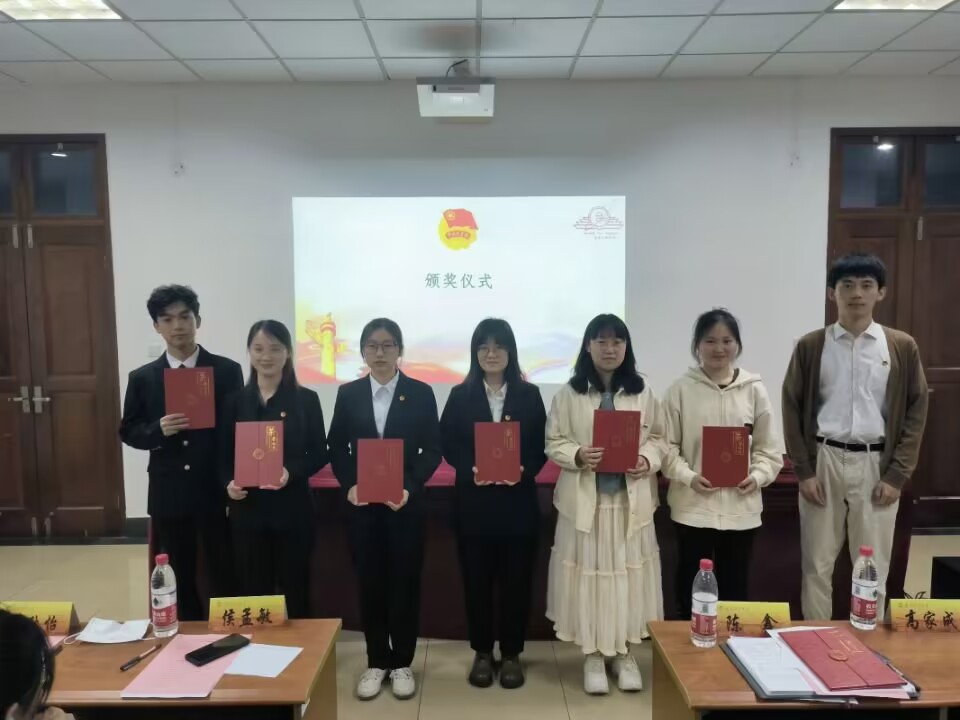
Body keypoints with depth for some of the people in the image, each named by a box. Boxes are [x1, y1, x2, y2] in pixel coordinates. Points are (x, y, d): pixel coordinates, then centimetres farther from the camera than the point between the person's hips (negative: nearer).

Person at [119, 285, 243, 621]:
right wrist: (159, 429, -14)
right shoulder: (142, 377, 4)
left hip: (216, 491, -2)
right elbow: (128, 432, 8)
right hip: (168, 494, 2)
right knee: (179, 579, 13)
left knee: (223, 577, 6)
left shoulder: (227, 371, -2)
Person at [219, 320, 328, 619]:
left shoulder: (306, 399, 0)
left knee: (295, 590, 8)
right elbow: (224, 455, 7)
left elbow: (319, 454, 0)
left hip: (292, 509, -1)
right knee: (253, 590, 8)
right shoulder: (235, 401, 5)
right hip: (247, 509, 2)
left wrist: (292, 472, -18)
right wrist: (228, 483, -13)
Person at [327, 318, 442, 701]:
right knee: (369, 582, 8)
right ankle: (376, 662, 24)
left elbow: (432, 450, -3)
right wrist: (349, 485, -10)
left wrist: (410, 486, -16)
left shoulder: (421, 393, -1)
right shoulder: (348, 394, 4)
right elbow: (336, 447, 5)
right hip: (362, 503, 2)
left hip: (405, 502, -1)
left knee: (404, 581, 6)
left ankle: (402, 662, 22)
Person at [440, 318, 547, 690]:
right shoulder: (461, 395, 3)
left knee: (516, 579, 7)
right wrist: (470, 470, -17)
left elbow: (541, 447, 2)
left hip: (518, 501, 0)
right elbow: (448, 444, 0)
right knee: (476, 579, 8)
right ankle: (482, 653, 24)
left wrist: (524, 470, -16)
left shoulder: (529, 394, 4)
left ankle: (511, 654, 23)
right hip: (473, 501, 0)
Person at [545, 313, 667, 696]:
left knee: (628, 574, 9)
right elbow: (553, 443, -1)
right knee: (588, 575, 5)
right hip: (585, 499, -1)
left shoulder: (642, 392, 3)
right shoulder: (569, 394, -2)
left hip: (631, 500, 2)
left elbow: (660, 437, 6)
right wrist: (577, 455, -20)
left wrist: (649, 460, -13)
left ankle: (623, 652, 27)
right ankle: (592, 655, 22)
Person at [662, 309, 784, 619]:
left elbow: (770, 448, 5)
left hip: (741, 506, 1)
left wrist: (757, 476, -11)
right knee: (692, 582, 10)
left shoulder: (754, 390, 2)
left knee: (736, 583, 13)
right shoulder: (681, 390, -3)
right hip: (693, 505, -1)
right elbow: (667, 446, -3)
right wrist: (688, 477, -16)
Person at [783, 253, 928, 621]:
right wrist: (803, 470, -4)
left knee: (874, 567, 9)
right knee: (817, 564, 8)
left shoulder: (903, 347, 2)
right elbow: (793, 409, 1)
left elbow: (915, 413, 3)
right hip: (823, 462, 0)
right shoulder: (810, 346, 0)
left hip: (877, 464, 1)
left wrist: (897, 475, -4)